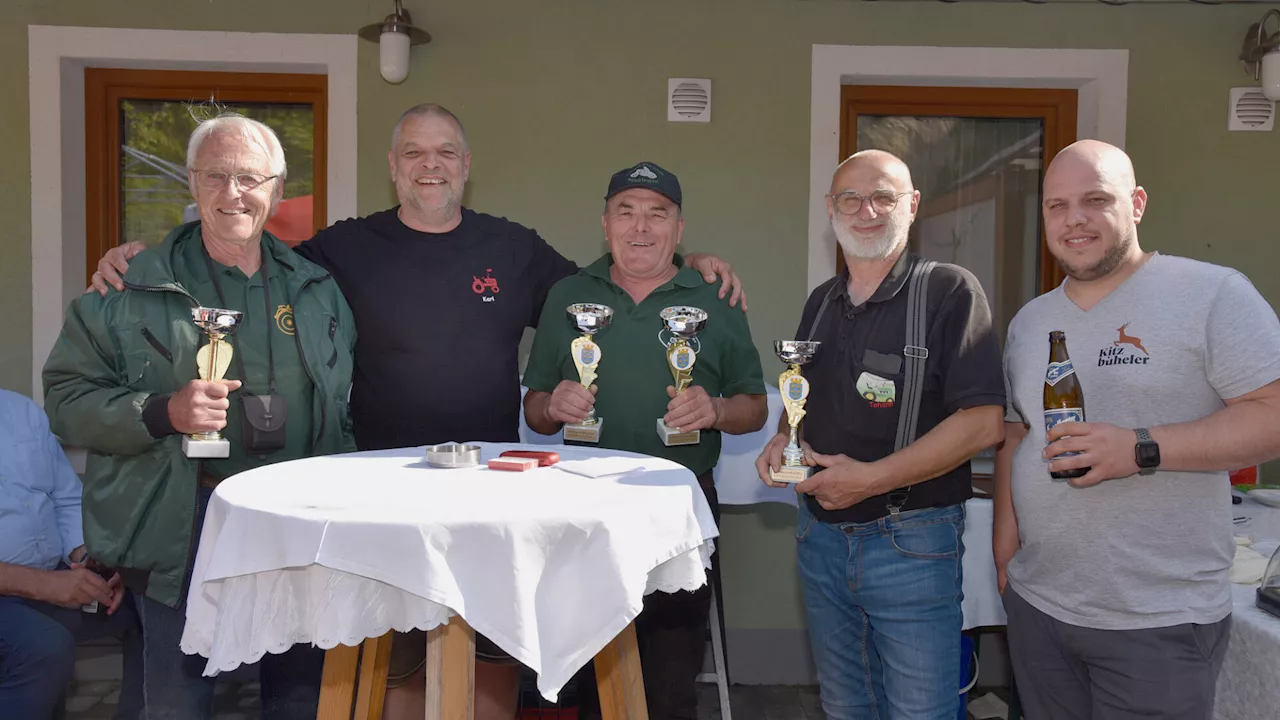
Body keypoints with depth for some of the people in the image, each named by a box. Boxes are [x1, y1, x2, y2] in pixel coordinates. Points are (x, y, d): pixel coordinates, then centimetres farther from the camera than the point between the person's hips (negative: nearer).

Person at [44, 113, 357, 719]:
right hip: (179, 528, -2)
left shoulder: (316, 289, 10)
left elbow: (343, 407, 16)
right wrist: (163, 413, -19)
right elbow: (67, 396, -2)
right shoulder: (131, 289, 0)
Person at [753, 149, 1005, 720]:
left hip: (910, 543, -6)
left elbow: (982, 422, -17)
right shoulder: (821, 302, 10)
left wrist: (871, 478, -21)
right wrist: (782, 440, -1)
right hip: (820, 538, 6)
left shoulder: (949, 291, -10)